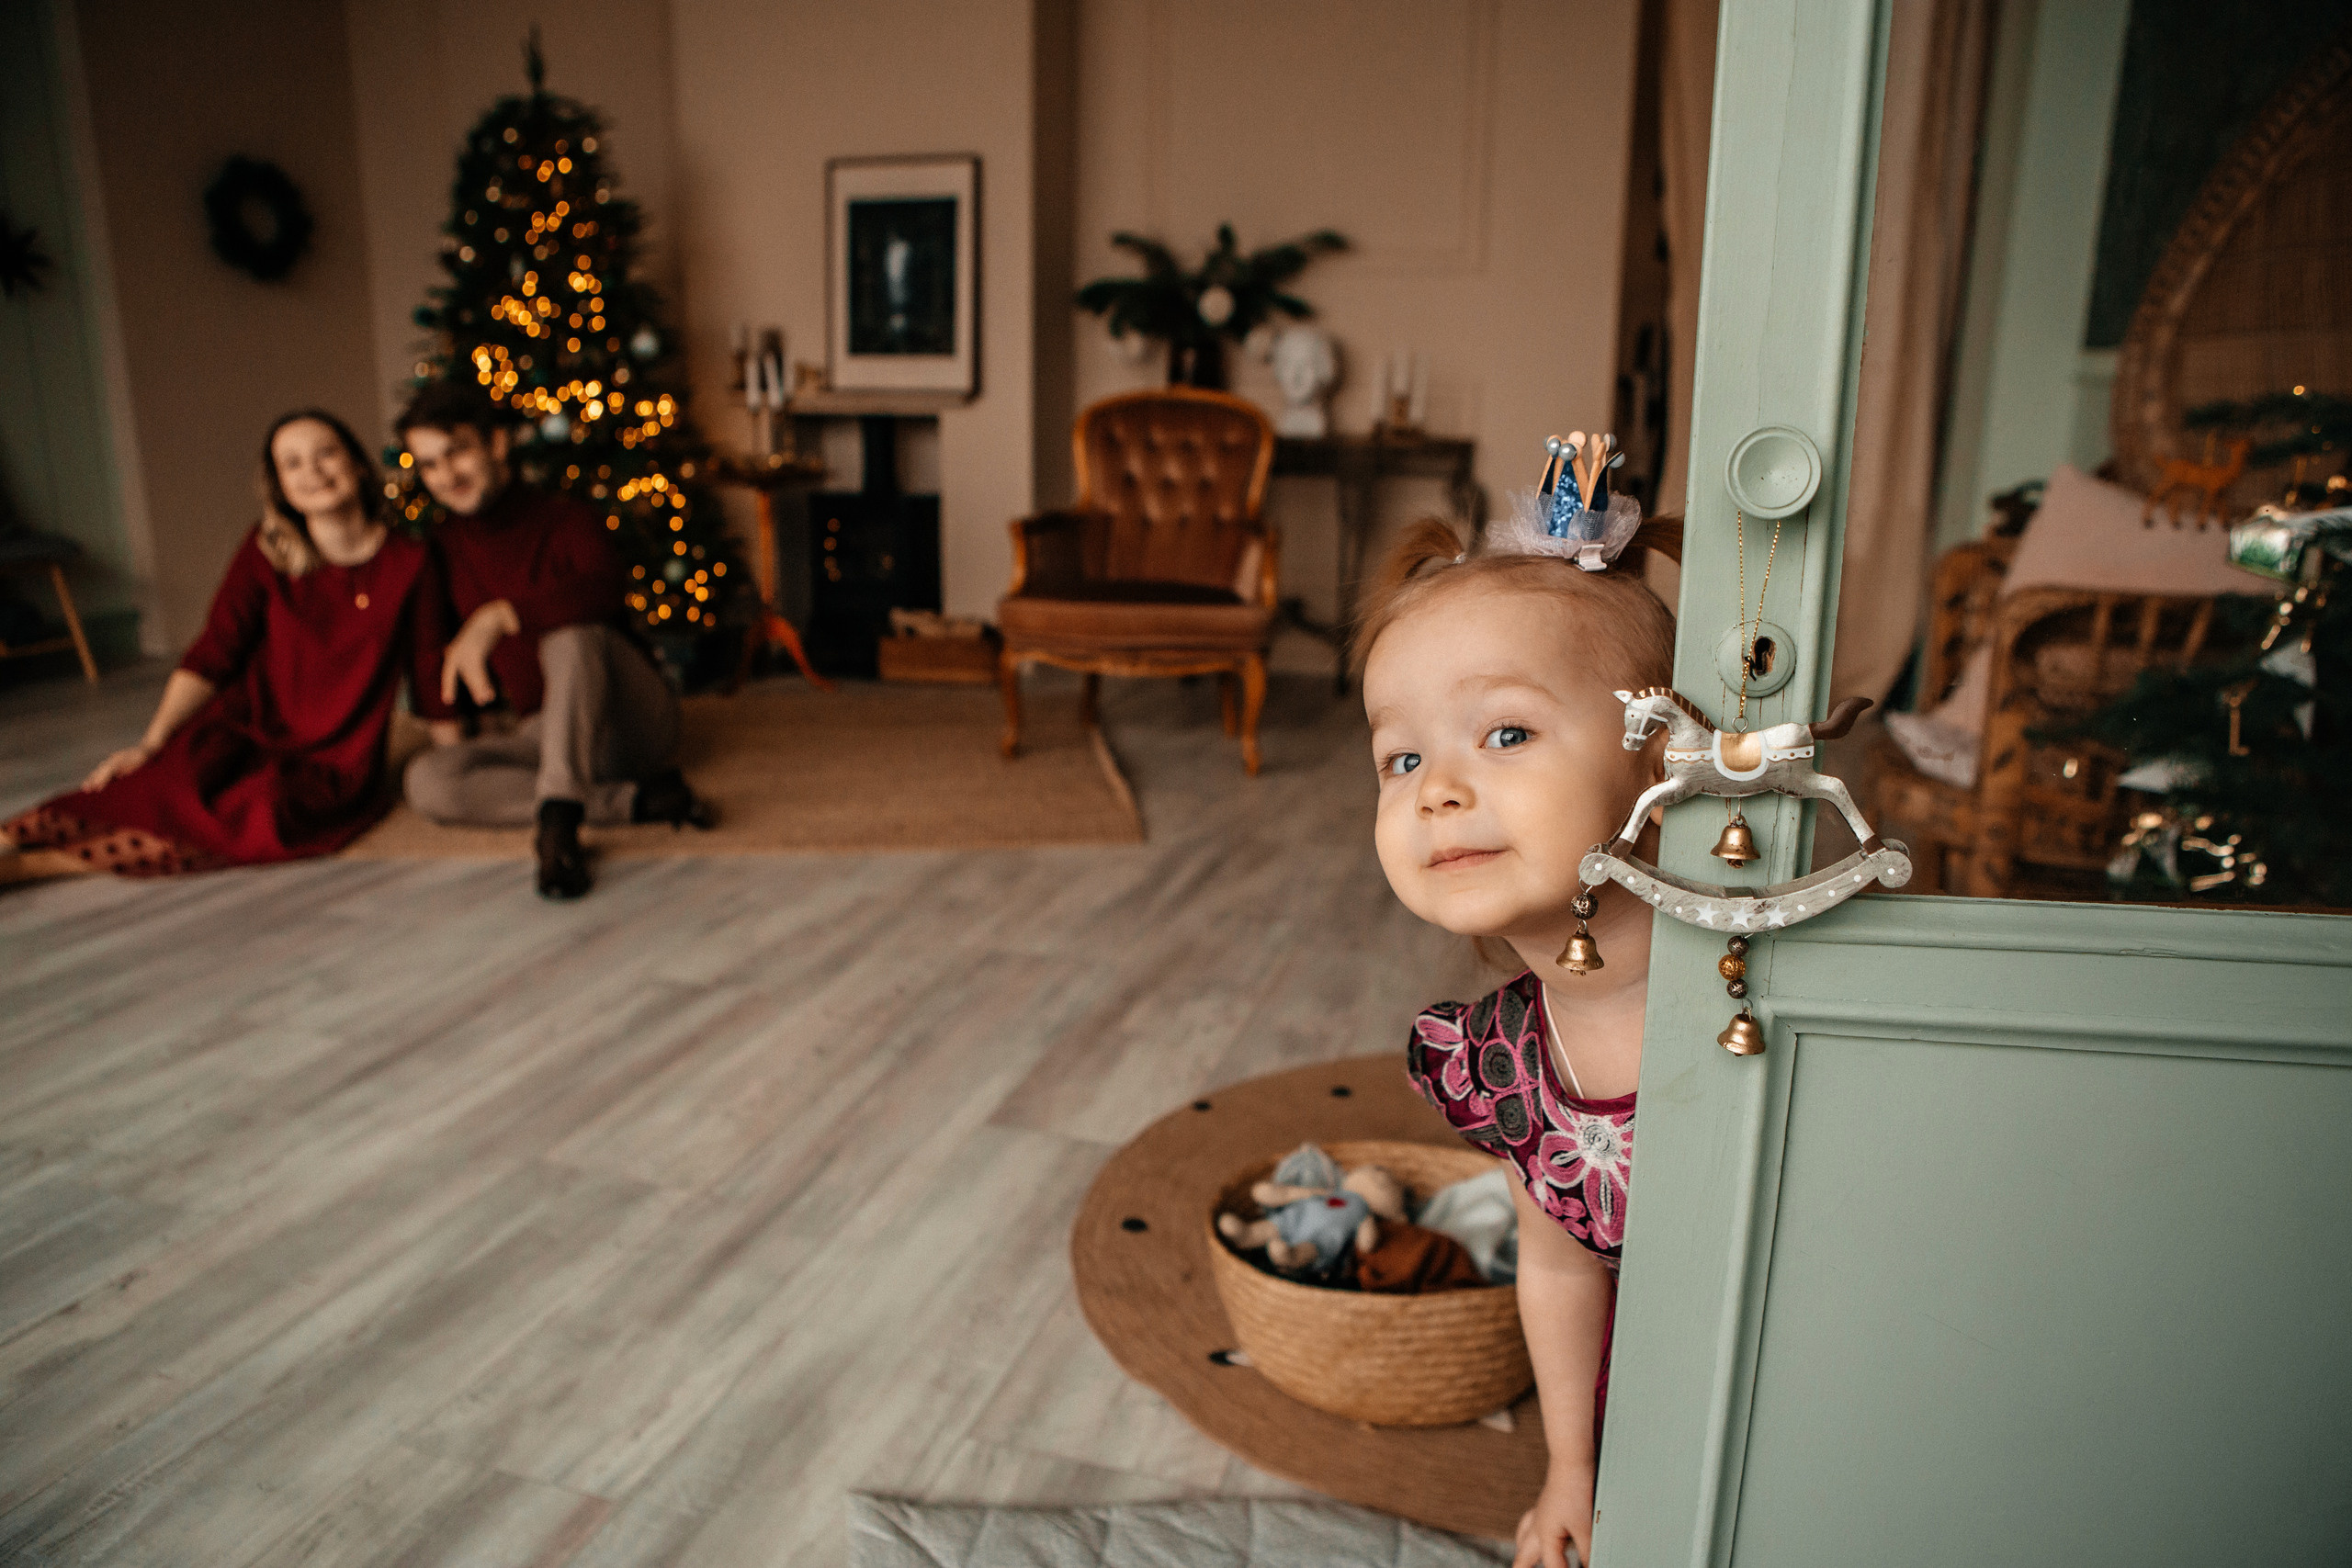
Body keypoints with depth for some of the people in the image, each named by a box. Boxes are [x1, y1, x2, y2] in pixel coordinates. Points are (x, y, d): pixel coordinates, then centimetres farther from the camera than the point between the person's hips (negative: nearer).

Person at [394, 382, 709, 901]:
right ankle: (638, 802, -27)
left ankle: (559, 820, -48)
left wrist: (498, 615, -40)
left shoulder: (564, 520, -7)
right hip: (543, 732, 6)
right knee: (427, 779, -21)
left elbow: (604, 589, -31)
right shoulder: (444, 550, 10)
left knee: (572, 631, -34)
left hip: (633, 723, -5)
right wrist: (450, 712, 9)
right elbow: (442, 648, 25)